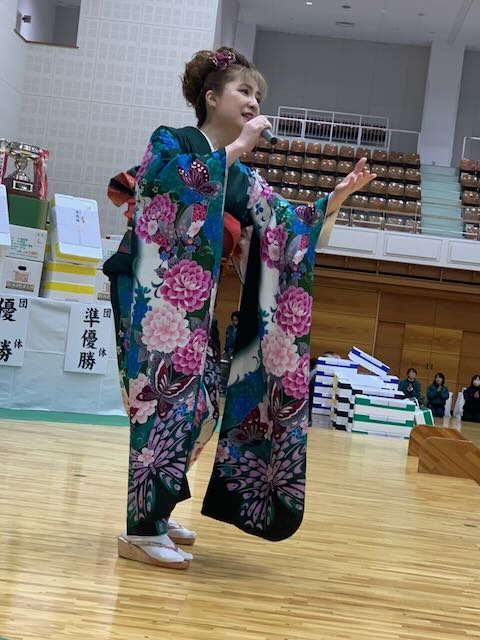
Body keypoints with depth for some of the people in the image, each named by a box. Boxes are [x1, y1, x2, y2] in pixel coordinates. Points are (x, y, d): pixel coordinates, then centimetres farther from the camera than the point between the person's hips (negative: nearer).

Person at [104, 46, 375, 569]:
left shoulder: (241, 179, 16)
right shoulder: (169, 141, -2)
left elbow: (291, 225, 9)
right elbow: (177, 186, -24)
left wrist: (337, 196, -6)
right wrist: (236, 148, -21)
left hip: (193, 304, 7)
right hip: (153, 296, -7)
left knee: (188, 402, 6)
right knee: (167, 397, -15)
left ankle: (152, 511, 20)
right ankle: (141, 531, -12)